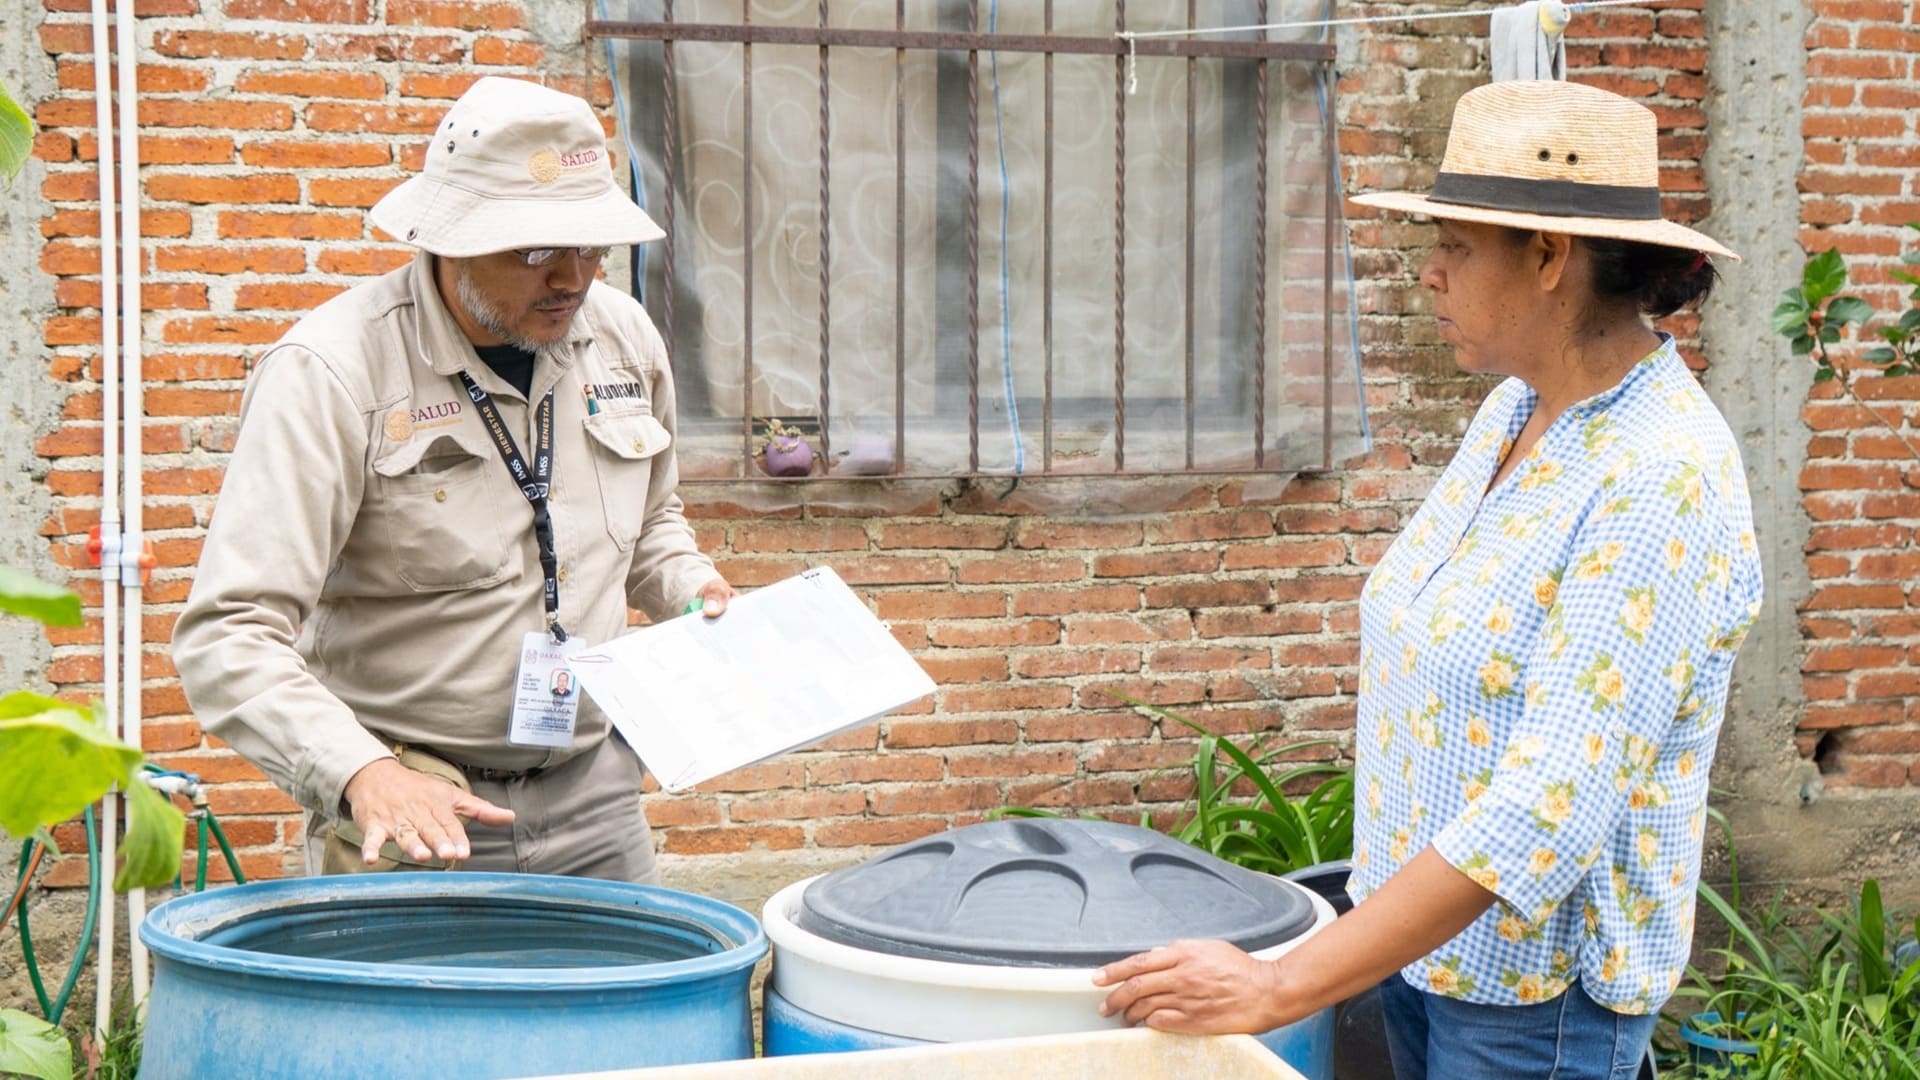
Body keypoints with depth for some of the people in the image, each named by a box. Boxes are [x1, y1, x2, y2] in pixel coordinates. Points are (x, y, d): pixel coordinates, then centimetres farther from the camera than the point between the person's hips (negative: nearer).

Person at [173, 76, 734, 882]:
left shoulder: (624, 338, 2)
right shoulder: (333, 370, -17)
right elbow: (229, 635, -23)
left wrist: (695, 593, 2)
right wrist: (361, 773, -37)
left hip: (593, 794, 5)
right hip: (411, 808, -5)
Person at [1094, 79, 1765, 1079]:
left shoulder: (1660, 481, -25)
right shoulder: (1518, 407, 3)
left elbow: (1550, 807, -30)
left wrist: (1284, 987, -30)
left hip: (1536, 991, -8)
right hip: (1419, 937, 8)